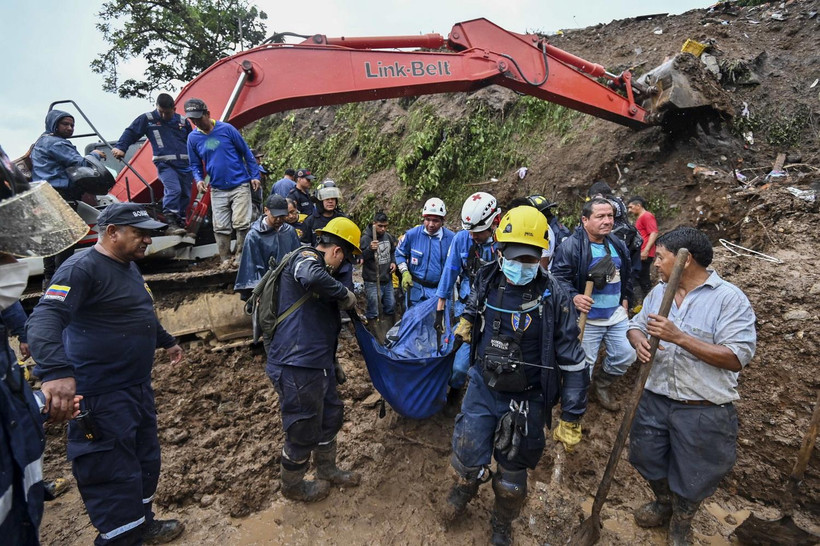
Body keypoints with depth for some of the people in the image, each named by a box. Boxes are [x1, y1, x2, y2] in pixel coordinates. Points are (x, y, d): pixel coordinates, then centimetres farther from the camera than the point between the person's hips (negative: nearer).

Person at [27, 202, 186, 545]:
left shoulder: (129, 266, 11)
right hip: (101, 396, -10)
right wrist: (56, 371, -46)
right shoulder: (83, 268, -18)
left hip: (139, 387, 10)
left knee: (146, 461, 21)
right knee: (114, 475, 0)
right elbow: (44, 319, -31)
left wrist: (167, 341, 36)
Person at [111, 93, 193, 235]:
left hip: (185, 165, 4)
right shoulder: (147, 119, 6)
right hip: (165, 164, -4)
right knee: (173, 190, -24)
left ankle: (181, 223, 15)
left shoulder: (183, 121, 13)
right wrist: (120, 147, -3)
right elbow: (130, 132, 9)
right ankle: (171, 222, -22)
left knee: (185, 195, 5)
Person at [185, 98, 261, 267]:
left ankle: (241, 256, 8)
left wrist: (255, 175, -2)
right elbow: (195, 164, 14)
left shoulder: (226, 129, -5)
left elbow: (246, 152, 1)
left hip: (240, 186, -3)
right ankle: (225, 259, 15)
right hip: (217, 190, 3)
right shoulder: (193, 137, 4)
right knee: (220, 227, 3)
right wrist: (199, 179, -6)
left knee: (241, 223, -7)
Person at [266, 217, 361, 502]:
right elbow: (313, 278, -40)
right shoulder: (306, 258, -14)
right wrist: (346, 295, -24)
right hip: (297, 366, -10)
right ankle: (292, 485, 34)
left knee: (330, 415, 24)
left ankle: (327, 469, 45)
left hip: (318, 362, 10)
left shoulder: (317, 263, 18)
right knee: (304, 429, 8)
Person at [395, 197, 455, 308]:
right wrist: (405, 273, -6)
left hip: (440, 289, 1)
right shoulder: (412, 234, -10)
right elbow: (400, 253, 6)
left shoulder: (451, 238, -8)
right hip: (415, 287, 0)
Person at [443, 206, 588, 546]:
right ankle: (465, 487, 48)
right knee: (468, 457, 9)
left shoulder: (553, 298, -19)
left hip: (526, 399, -2)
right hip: (483, 385, 2)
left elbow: (572, 362, -13)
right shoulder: (486, 280, -9)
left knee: (512, 475, 13)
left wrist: (571, 419, -10)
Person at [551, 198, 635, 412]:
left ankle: (602, 385, 41)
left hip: (617, 314, 7)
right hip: (587, 317, -7)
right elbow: (558, 277, -18)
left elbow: (627, 274, 21)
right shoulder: (571, 245, -17)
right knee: (584, 364, 4)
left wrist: (625, 298, 15)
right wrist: (573, 297, -32)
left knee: (626, 355, 15)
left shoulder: (618, 245, 6)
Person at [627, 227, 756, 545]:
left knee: (691, 475, 17)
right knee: (647, 459, 22)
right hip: (654, 399, 5)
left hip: (703, 411, -5)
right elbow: (635, 326, 9)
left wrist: (679, 337, -29)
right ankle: (664, 503, 53)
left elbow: (737, 358, -21)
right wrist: (639, 342, -15)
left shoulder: (729, 298, -16)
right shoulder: (658, 292, 2)